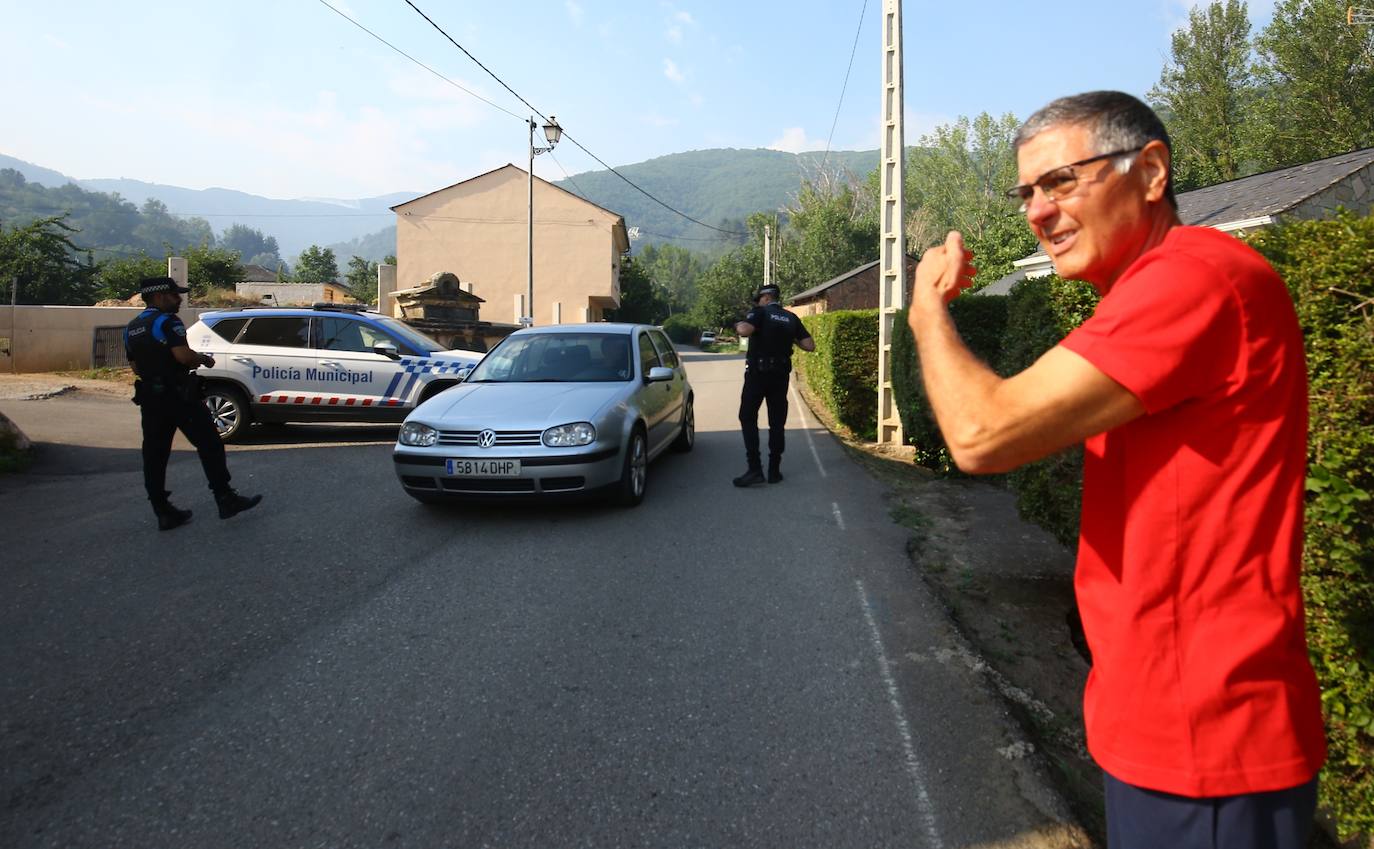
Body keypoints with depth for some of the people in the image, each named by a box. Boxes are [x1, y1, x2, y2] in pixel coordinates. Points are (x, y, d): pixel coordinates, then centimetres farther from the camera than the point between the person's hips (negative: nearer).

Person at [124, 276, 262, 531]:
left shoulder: (131, 328, 15)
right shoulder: (167, 321, -11)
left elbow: (136, 367, 18)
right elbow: (183, 355, -22)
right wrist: (204, 359, -4)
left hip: (150, 398, 8)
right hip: (177, 395, -8)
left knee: (154, 455, 7)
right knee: (209, 445, 0)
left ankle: (163, 512, 10)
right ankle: (225, 500, 2)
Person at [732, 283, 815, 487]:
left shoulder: (760, 312, -6)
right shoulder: (792, 319, 9)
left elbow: (745, 331, -24)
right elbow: (810, 345, 4)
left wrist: (738, 325, -3)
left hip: (758, 372, -5)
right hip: (781, 374, 5)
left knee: (748, 418, 2)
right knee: (777, 422, 10)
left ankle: (755, 469, -7)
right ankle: (774, 470, 11)